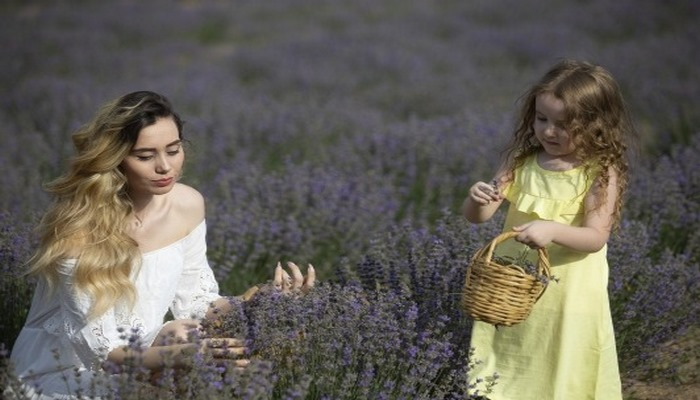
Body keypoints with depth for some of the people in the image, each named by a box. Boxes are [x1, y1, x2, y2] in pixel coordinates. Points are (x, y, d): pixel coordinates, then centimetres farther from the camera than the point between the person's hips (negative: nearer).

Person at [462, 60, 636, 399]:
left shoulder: (601, 173, -11)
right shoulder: (522, 162, 0)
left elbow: (596, 238, -18)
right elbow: (477, 217, 0)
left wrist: (553, 231, -36)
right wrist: (477, 199, -24)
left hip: (568, 296, -4)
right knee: (506, 372, 14)